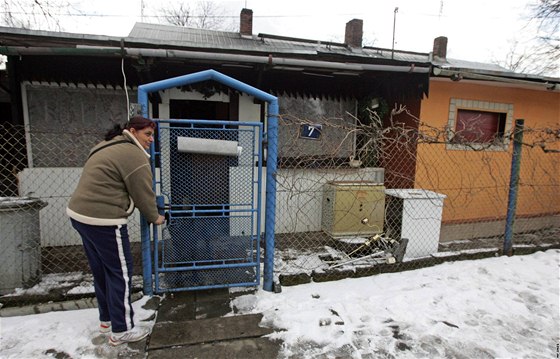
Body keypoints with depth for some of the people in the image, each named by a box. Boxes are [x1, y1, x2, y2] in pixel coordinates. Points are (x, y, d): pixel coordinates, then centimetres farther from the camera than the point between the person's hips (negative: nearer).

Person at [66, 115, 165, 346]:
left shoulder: (109, 146, 18)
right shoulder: (135, 155, -13)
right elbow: (143, 194, -10)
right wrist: (155, 217, 5)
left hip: (80, 214, 10)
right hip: (103, 220, -10)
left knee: (101, 271, 19)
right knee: (120, 273, 2)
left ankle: (106, 319, 34)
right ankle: (121, 330, 14)